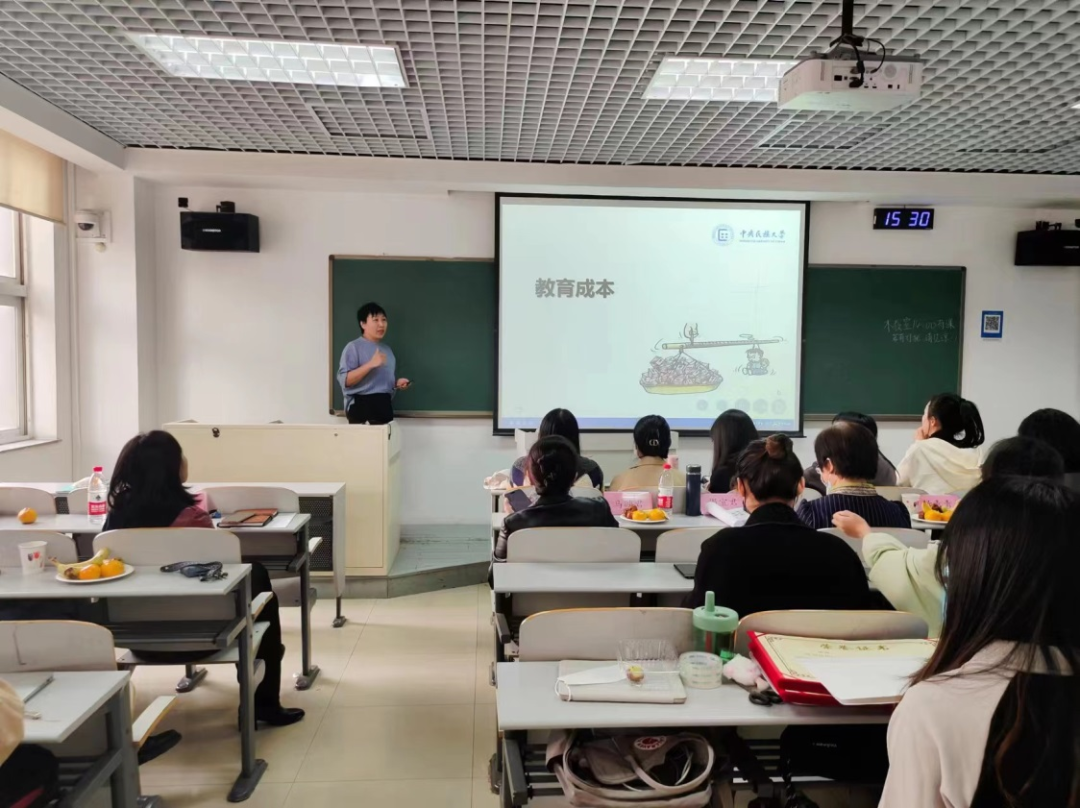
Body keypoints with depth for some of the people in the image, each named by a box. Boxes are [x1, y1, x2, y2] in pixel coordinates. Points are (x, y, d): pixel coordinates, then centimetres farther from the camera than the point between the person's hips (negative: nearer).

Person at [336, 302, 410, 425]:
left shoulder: (386, 349, 19)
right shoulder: (353, 347, -4)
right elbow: (345, 380, -15)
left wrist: (397, 384, 7)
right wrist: (371, 364, -23)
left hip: (384, 406, 7)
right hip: (361, 407, -7)